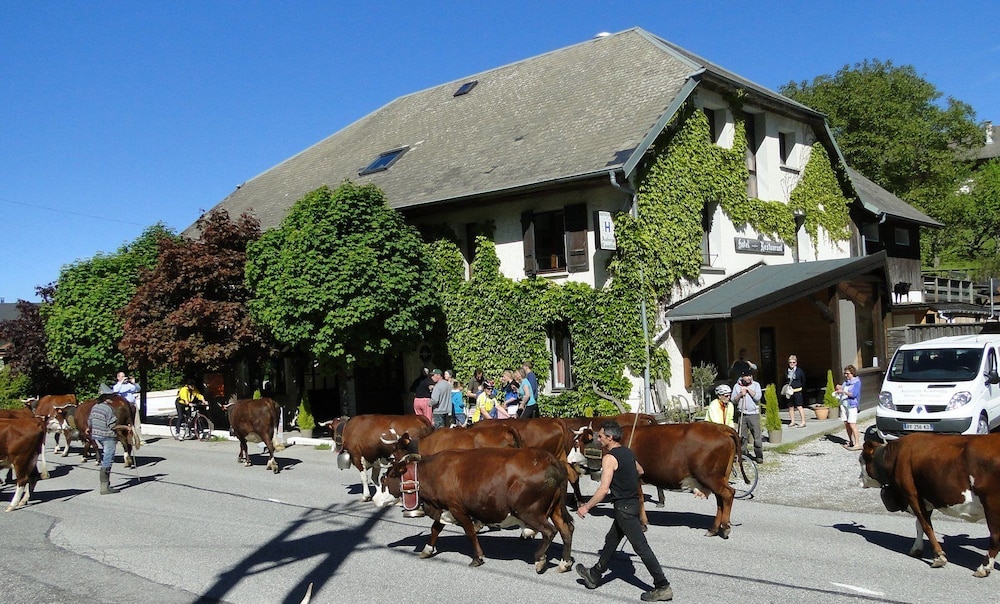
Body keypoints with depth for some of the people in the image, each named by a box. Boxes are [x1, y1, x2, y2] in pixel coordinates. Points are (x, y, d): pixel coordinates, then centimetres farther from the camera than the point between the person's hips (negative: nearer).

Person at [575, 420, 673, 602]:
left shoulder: (610, 457, -18)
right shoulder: (628, 452, 8)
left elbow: (603, 489, -24)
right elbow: (640, 471, 26)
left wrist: (586, 507, -17)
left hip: (623, 507, -10)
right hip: (632, 503, 10)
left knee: (641, 547, -5)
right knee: (611, 541, 20)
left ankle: (663, 587, -2)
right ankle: (594, 575, 33)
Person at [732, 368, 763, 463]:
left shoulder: (756, 385, 2)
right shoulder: (737, 386, 7)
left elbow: (757, 397, -11)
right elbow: (733, 400, 5)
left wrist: (748, 389, -10)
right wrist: (740, 394, -11)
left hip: (753, 414, -2)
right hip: (742, 414, 2)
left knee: (757, 436, -4)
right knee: (742, 437, 5)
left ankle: (759, 456, 3)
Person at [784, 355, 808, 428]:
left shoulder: (799, 371, -2)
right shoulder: (786, 372, 7)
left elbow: (803, 381, 8)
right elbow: (785, 381, 20)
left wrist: (800, 387, 2)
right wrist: (786, 386, 4)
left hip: (797, 391, -4)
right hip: (789, 392, 4)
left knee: (799, 406, -8)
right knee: (790, 407, 8)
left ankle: (803, 422, -6)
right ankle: (793, 422, 18)